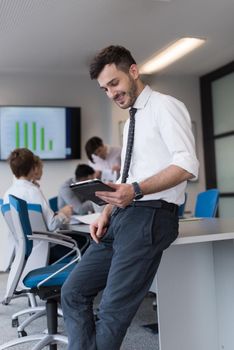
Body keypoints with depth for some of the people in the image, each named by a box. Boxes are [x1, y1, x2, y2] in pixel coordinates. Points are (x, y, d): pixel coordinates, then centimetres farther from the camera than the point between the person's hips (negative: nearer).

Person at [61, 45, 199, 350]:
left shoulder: (164, 106, -4)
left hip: (150, 216, -9)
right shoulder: (132, 120, 21)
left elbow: (187, 165, -16)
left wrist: (136, 190, -26)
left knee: (113, 311, -8)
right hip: (122, 217, 9)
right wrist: (107, 213, 9)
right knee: (73, 293, 4)